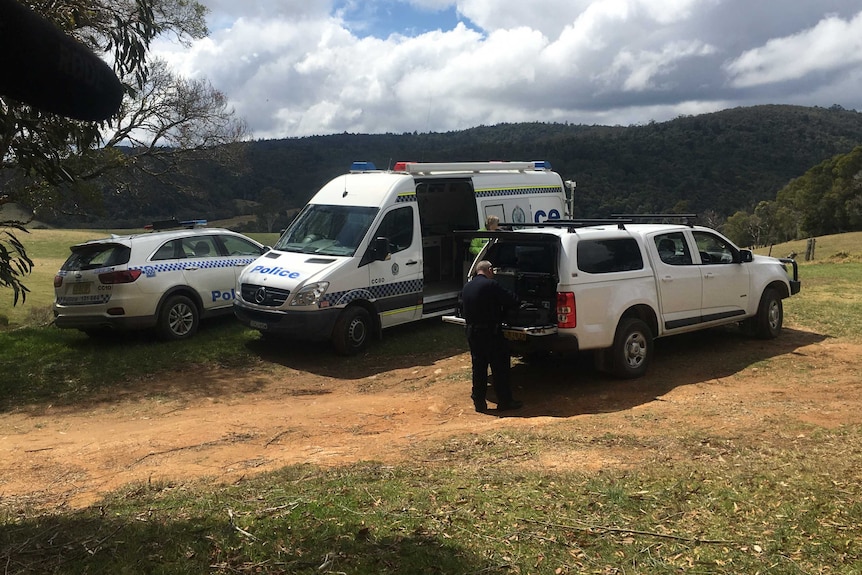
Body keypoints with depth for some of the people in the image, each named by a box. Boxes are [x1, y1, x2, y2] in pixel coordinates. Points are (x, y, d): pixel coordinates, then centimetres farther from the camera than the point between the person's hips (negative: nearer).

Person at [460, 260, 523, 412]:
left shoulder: (466, 287, 10)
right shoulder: (491, 285, -13)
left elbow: (462, 310, 18)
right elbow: (513, 300, -13)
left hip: (472, 332, 7)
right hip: (490, 332, -7)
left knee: (478, 367, 13)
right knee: (500, 367, 4)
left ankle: (479, 402, 17)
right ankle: (505, 401, 10)